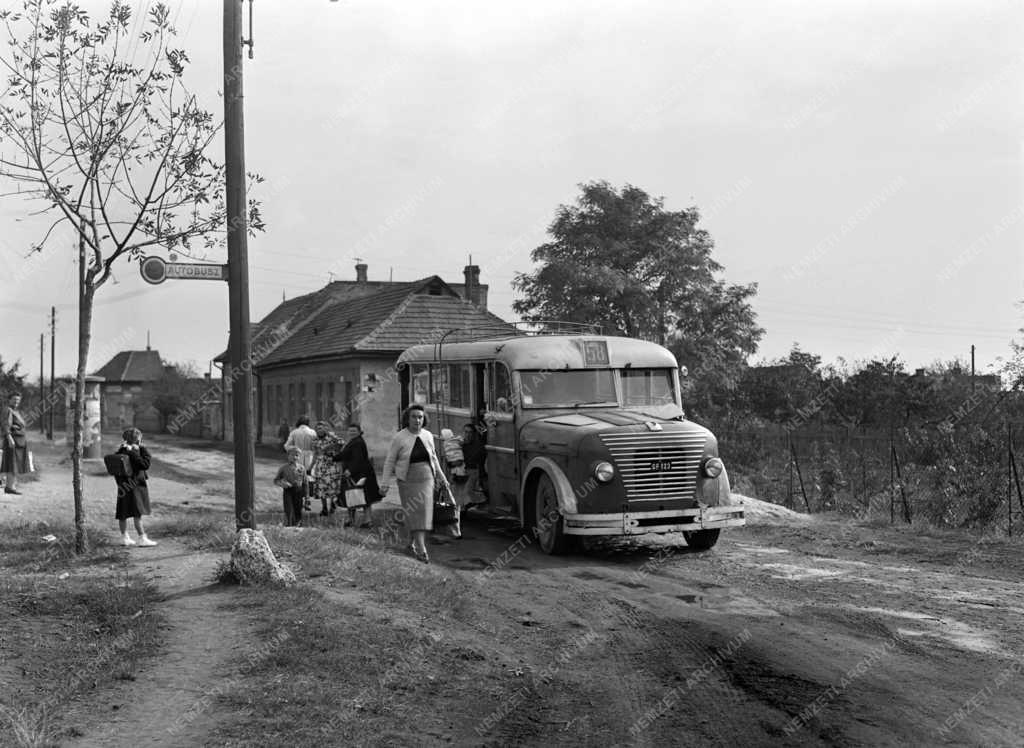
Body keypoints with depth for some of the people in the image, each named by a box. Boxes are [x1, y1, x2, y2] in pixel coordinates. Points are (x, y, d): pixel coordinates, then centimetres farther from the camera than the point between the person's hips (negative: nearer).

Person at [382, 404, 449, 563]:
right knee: (414, 514, -4)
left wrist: (441, 477, 21)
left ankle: (415, 544, 13)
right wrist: (386, 483, -9)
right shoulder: (399, 438, -10)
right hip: (407, 482, -3)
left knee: (425, 513, -1)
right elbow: (389, 461, -4)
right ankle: (421, 549, -3)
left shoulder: (428, 436, 2)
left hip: (426, 480, 3)